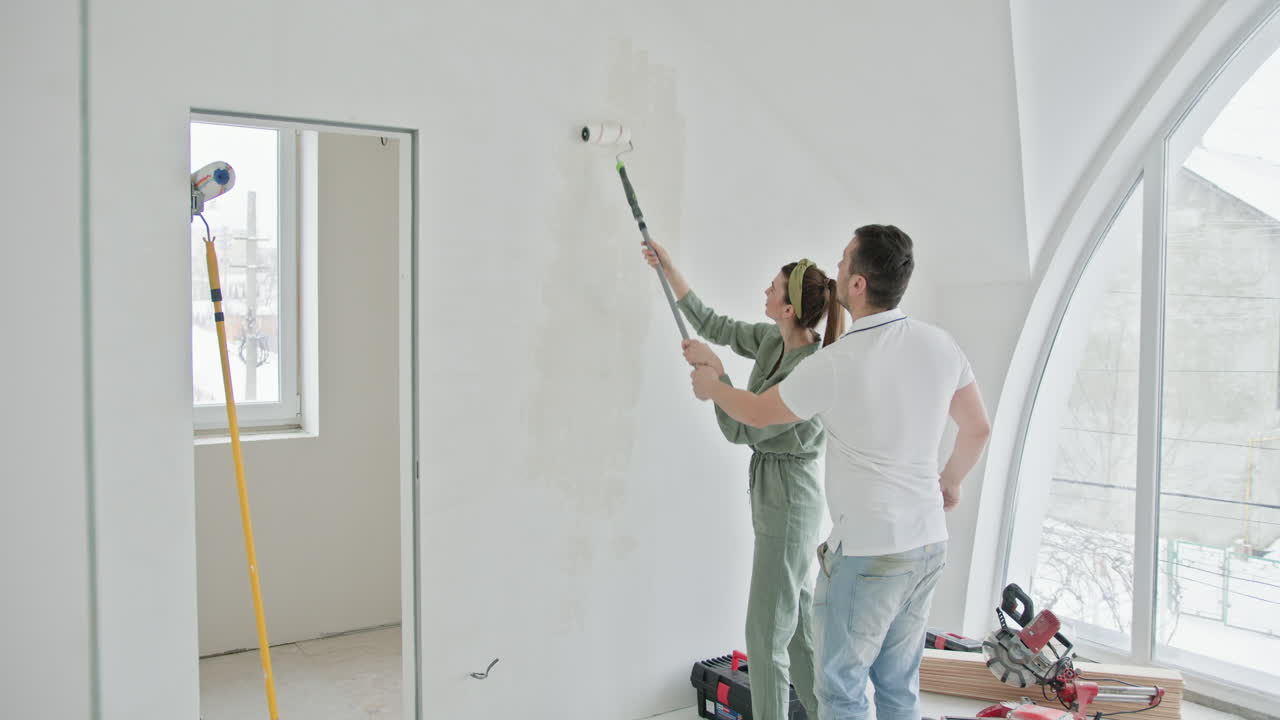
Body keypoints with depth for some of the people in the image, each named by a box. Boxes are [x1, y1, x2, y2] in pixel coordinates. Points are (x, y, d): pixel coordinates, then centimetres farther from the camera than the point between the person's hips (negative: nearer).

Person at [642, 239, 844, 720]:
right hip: (774, 496, 9)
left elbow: (740, 429, -21)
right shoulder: (771, 341, 1)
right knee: (798, 625, 18)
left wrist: (713, 370, -15)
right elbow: (713, 326, 13)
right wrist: (668, 270, 13)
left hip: (789, 505, -9)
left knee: (765, 635, 0)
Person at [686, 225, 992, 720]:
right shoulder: (939, 345, -1)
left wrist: (710, 386, 18)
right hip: (928, 544, 7)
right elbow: (978, 428, 12)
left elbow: (758, 413, -2)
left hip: (866, 553, -7)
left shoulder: (835, 365, -19)